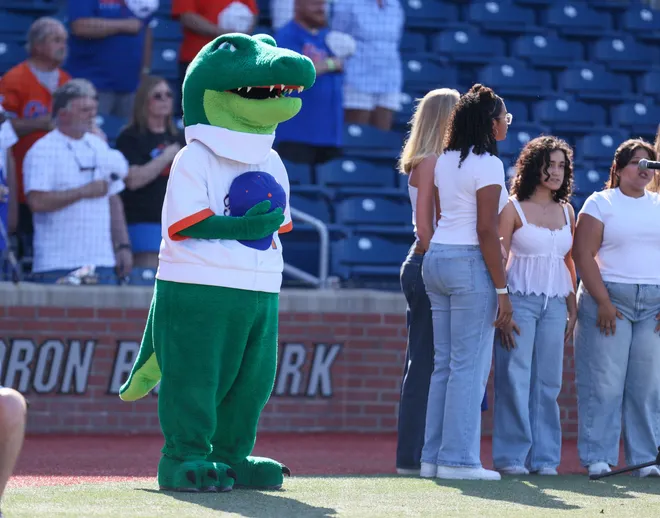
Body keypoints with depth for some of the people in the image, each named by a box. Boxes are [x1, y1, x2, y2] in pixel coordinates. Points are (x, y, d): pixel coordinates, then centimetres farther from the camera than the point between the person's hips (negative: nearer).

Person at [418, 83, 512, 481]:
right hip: (470, 264, -8)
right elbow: (486, 231, -15)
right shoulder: (487, 164, -11)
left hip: (436, 257, 8)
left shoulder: (445, 161, 13)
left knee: (444, 363, 10)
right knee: (470, 365, -5)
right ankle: (459, 459, -6)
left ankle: (433, 456, 10)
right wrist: (502, 290, -13)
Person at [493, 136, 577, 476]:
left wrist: (572, 309, 11)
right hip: (520, 299, -4)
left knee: (548, 382, 3)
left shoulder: (566, 211, 12)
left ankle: (544, 457, 7)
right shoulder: (513, 208, -3)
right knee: (515, 379, -5)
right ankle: (511, 457, -1)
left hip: (555, 304, 4)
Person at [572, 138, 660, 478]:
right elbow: (583, 254, -4)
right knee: (604, 382, -7)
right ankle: (598, 458, -4)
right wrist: (603, 303, -12)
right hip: (609, 298, -3)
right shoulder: (600, 204, 4)